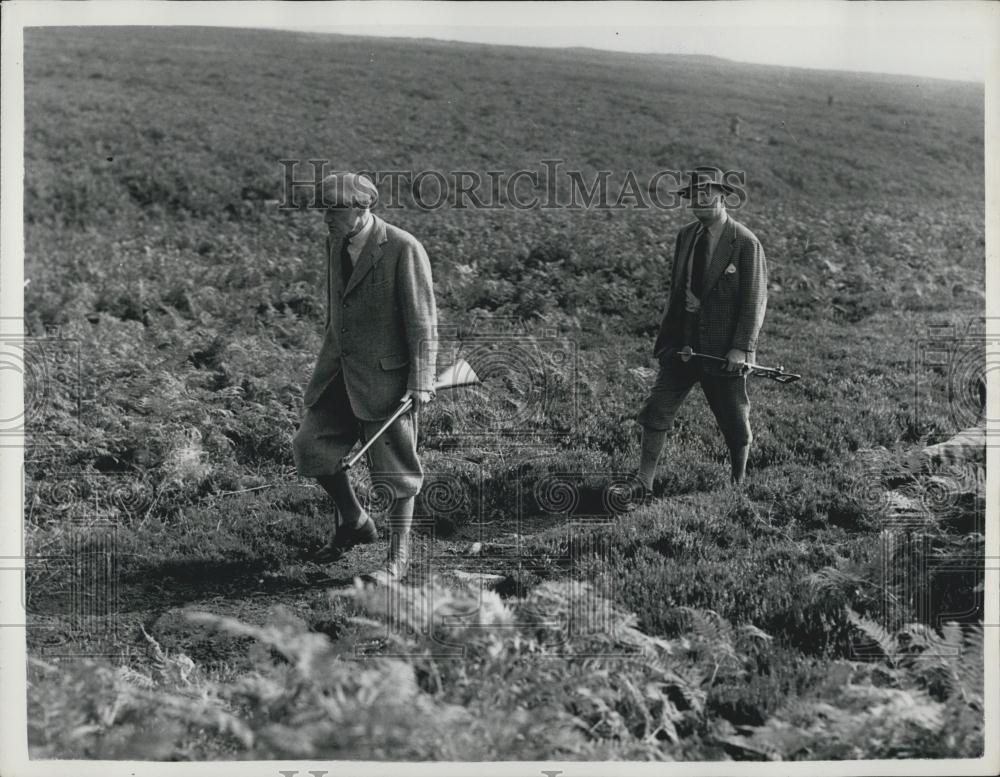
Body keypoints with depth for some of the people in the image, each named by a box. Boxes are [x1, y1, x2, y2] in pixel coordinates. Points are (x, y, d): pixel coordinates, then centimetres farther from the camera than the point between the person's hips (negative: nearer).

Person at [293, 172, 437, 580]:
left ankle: (398, 555, 17)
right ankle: (355, 522, 23)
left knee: (396, 468, 2)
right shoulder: (336, 245, 9)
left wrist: (420, 382, -17)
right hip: (340, 371, 7)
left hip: (386, 375, -7)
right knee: (310, 446, 2)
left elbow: (423, 321, -13)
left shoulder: (403, 249, -14)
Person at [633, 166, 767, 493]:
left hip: (724, 350, -5)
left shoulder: (745, 242, -10)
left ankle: (739, 486, 29)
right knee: (656, 411, -4)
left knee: (734, 423, 8)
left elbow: (755, 299, -11)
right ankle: (642, 485, 0)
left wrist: (741, 347, -17)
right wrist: (666, 336, 13)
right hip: (682, 342, 5)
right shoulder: (685, 235, 8)